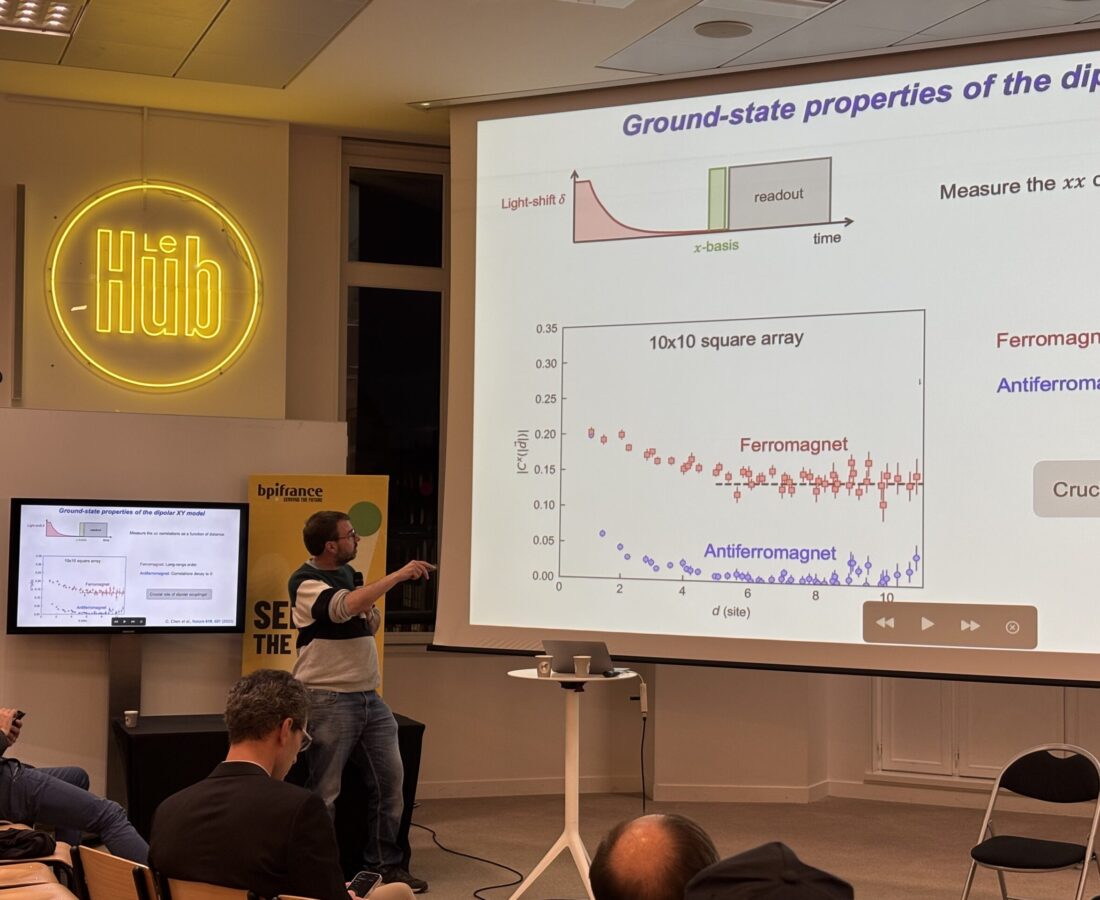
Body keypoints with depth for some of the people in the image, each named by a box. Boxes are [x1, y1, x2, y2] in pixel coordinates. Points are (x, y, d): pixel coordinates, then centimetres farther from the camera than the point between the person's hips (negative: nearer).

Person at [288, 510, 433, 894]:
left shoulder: (351, 574, 13)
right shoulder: (305, 582, -12)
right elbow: (345, 606, -31)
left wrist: (371, 614, 2)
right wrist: (398, 575, -26)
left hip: (369, 696, 8)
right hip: (329, 700, -7)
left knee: (390, 777, 6)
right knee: (324, 790, -1)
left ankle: (385, 863, 16)